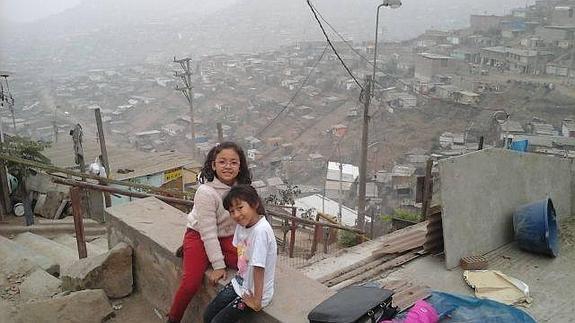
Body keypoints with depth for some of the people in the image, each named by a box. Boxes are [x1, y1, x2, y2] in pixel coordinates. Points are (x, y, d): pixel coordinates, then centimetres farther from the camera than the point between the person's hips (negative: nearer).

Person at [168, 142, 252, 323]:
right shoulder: (206, 192, -26)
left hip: (228, 237, 5)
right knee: (191, 284, -17)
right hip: (200, 236, -4)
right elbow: (208, 233, -22)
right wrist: (218, 265, -20)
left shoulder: (243, 186, -10)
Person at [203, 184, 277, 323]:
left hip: (254, 292, -7)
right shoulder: (242, 224, -5)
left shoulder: (261, 231, -30)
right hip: (239, 284, 7)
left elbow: (258, 268, -26)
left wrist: (257, 301, -21)